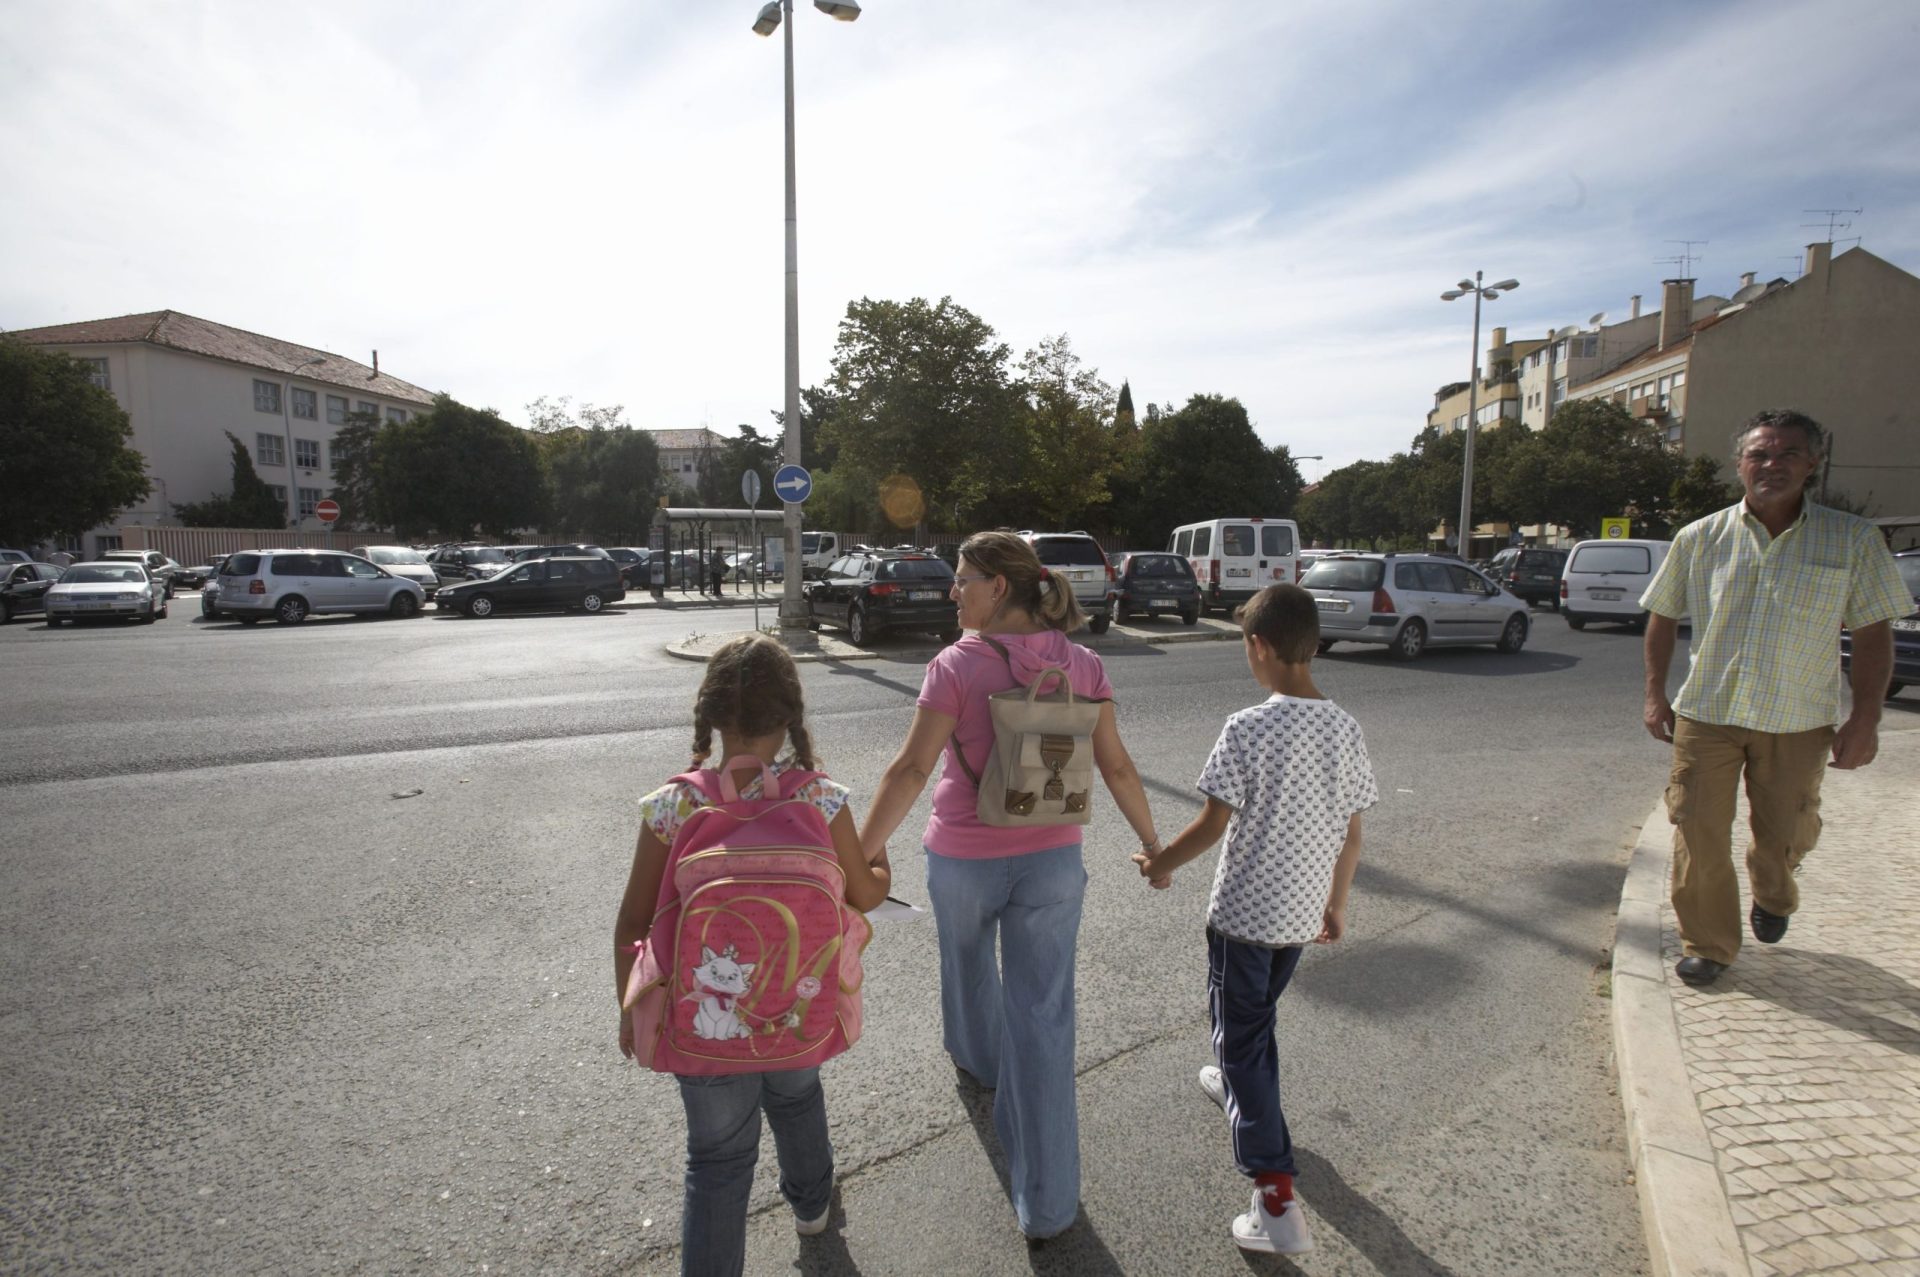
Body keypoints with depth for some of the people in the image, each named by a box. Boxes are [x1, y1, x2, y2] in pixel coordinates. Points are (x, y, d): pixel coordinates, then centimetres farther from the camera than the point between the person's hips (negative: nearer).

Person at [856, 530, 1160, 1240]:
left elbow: (912, 769, -19)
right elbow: (1115, 765, 0)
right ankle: (1047, 1202, 15)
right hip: (1052, 860, 2)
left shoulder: (956, 666, -16)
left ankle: (976, 1057, 60)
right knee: (1043, 1019, 8)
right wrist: (1152, 843, 13)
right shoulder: (1080, 664, -4)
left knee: (968, 962, 30)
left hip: (964, 859, -2)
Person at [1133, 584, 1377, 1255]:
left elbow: (1213, 824, -17)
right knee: (1258, 1012, 29)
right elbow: (1351, 834, 3)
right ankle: (1241, 1087, 54)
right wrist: (1336, 904, 17)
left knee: (1241, 1036, 5)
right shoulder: (1346, 730, -5)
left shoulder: (1248, 729, -22)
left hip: (1244, 910, -6)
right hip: (1302, 910, 6)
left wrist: (1160, 862, 0)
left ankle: (1279, 1203, 3)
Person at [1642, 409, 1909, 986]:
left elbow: (1873, 632, 1)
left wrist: (1865, 718, -5)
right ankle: (1708, 945, 19)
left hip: (1798, 722, 0)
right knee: (1699, 836, 2)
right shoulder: (1700, 538, 0)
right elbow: (1663, 615, 8)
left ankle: (1772, 897, 47)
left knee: (1785, 836, 13)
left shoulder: (1853, 540, -1)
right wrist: (1655, 694, 4)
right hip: (1705, 715, 0)